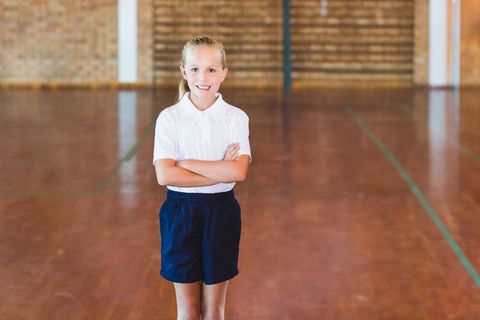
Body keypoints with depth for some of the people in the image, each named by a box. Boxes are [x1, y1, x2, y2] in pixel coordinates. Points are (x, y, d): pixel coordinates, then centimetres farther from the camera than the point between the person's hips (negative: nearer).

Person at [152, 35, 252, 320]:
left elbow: (239, 172, -18)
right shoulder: (170, 118, -5)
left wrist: (186, 163, -17)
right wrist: (220, 173, -18)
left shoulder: (236, 117, -4)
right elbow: (165, 176, -16)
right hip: (181, 211, 0)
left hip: (221, 212, 0)